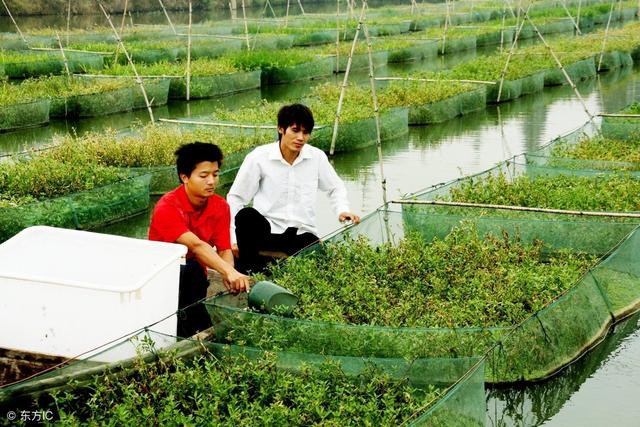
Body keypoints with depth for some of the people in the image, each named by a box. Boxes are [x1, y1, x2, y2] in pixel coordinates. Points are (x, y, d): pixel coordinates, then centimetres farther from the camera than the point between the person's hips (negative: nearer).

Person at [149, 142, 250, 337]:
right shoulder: (167, 208, -26)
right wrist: (229, 272, -54)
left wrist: (229, 274, -34)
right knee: (192, 270, -35)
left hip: (193, 278, 5)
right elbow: (196, 245, -40)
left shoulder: (220, 207, -7)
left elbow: (224, 250, -9)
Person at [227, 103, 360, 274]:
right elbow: (235, 198, 1)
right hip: (267, 233, -2)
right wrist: (234, 238, -8)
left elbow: (335, 187, 22)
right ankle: (249, 270, -12)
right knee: (246, 215, -34)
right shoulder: (259, 157, -5)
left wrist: (342, 210, 2)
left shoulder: (317, 157, 3)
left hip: (303, 234, 2)